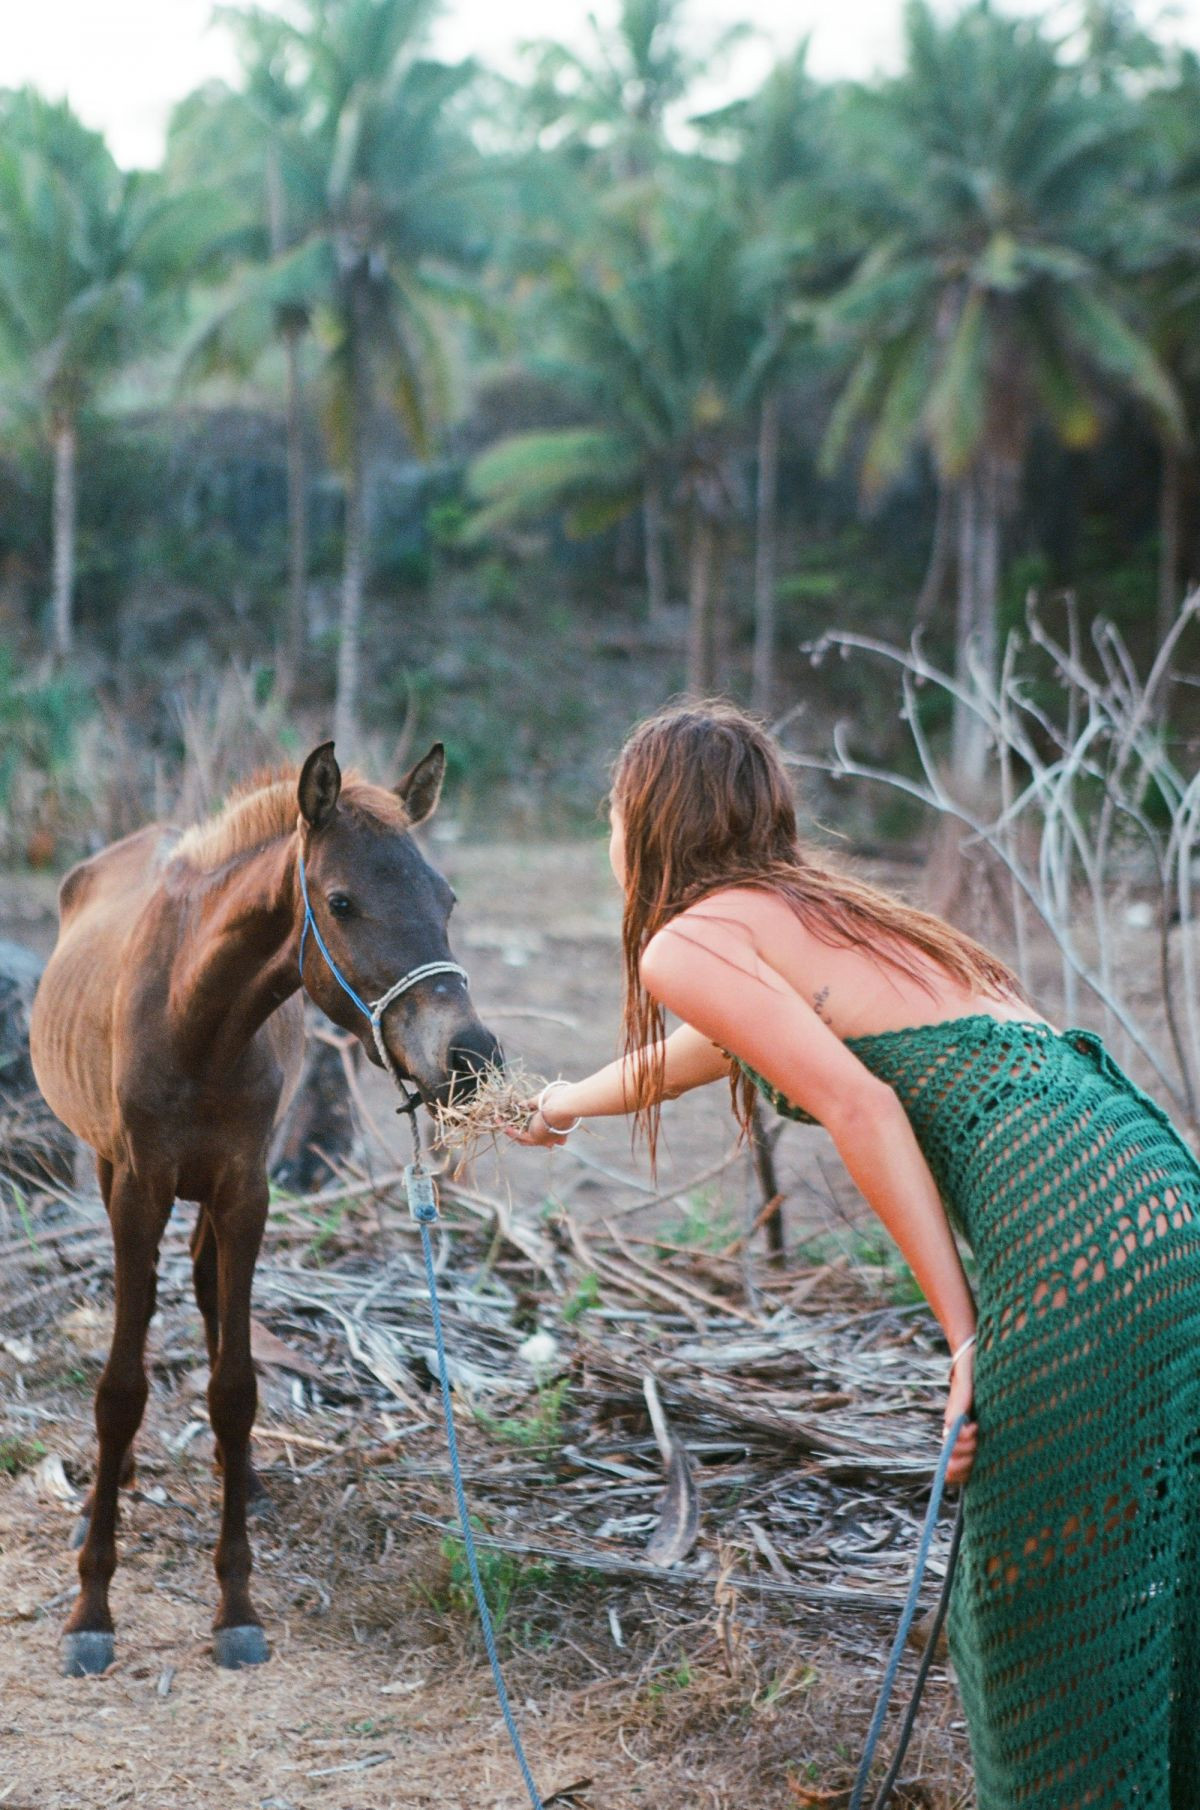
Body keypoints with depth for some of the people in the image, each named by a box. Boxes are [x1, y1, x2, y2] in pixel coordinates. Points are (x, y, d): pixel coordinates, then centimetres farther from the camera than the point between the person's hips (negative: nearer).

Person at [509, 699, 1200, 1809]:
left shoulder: (687, 942, 3)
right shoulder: (815, 906, 29)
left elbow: (862, 1107, -12)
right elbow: (706, 1051, 49)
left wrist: (964, 1340, -12)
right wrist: (570, 1101, 67)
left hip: (1073, 1232, -9)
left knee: (1047, 1616, 1)